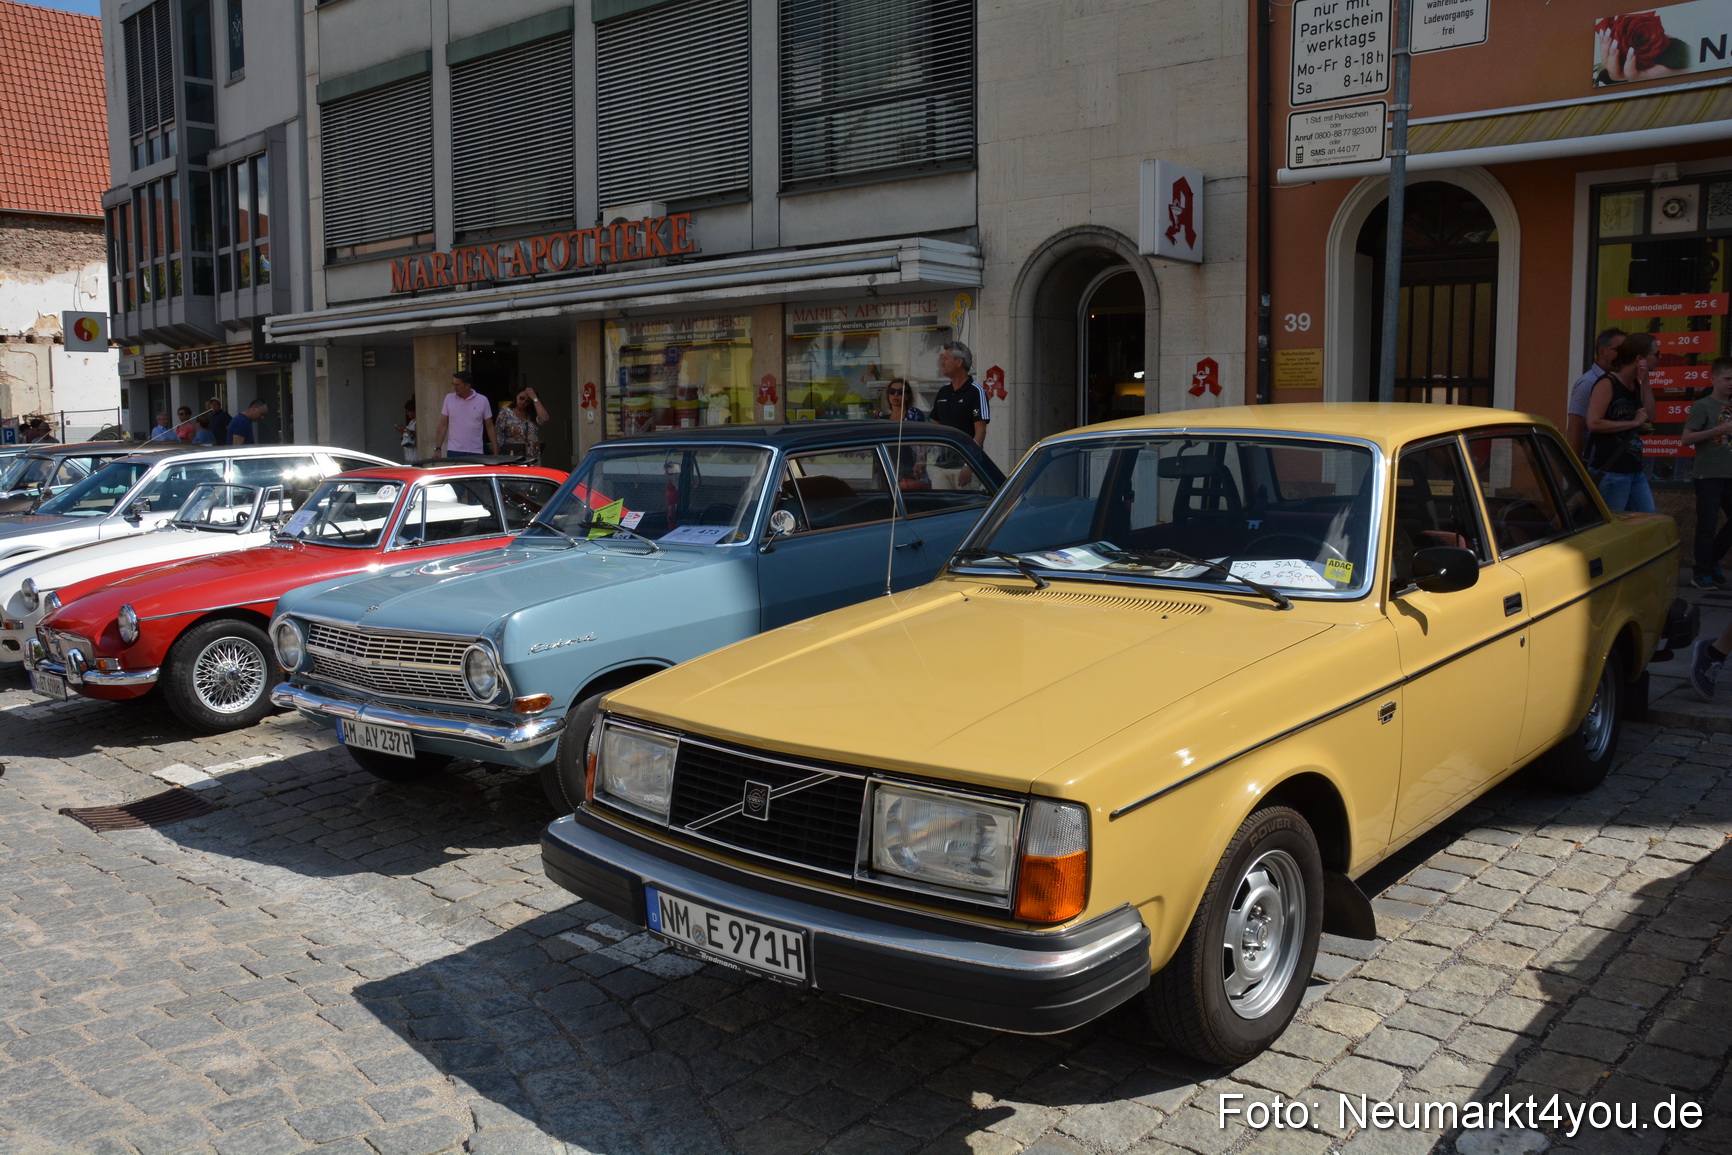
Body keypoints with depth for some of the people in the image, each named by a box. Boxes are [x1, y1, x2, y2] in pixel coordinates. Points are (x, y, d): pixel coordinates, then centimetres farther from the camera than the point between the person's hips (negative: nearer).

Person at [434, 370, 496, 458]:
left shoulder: (482, 400, 0)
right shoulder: (449, 398, 4)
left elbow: (490, 427, 5)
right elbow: (443, 425, 7)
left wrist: (495, 452, 0)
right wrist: (437, 448, 0)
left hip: (475, 453, 0)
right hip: (454, 451, 1)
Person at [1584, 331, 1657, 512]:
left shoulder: (1636, 384, 14)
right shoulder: (1607, 384, -11)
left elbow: (1649, 416, 7)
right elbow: (1593, 423, -20)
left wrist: (1644, 382, 1)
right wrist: (1633, 422, -14)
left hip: (1634, 469, 9)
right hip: (1610, 470, -9)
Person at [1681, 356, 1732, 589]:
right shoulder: (1703, 406, -5)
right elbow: (1687, 438, -13)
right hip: (1708, 475, -6)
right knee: (1707, 525, -3)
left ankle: (1713, 561, 23)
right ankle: (1703, 574, 6)